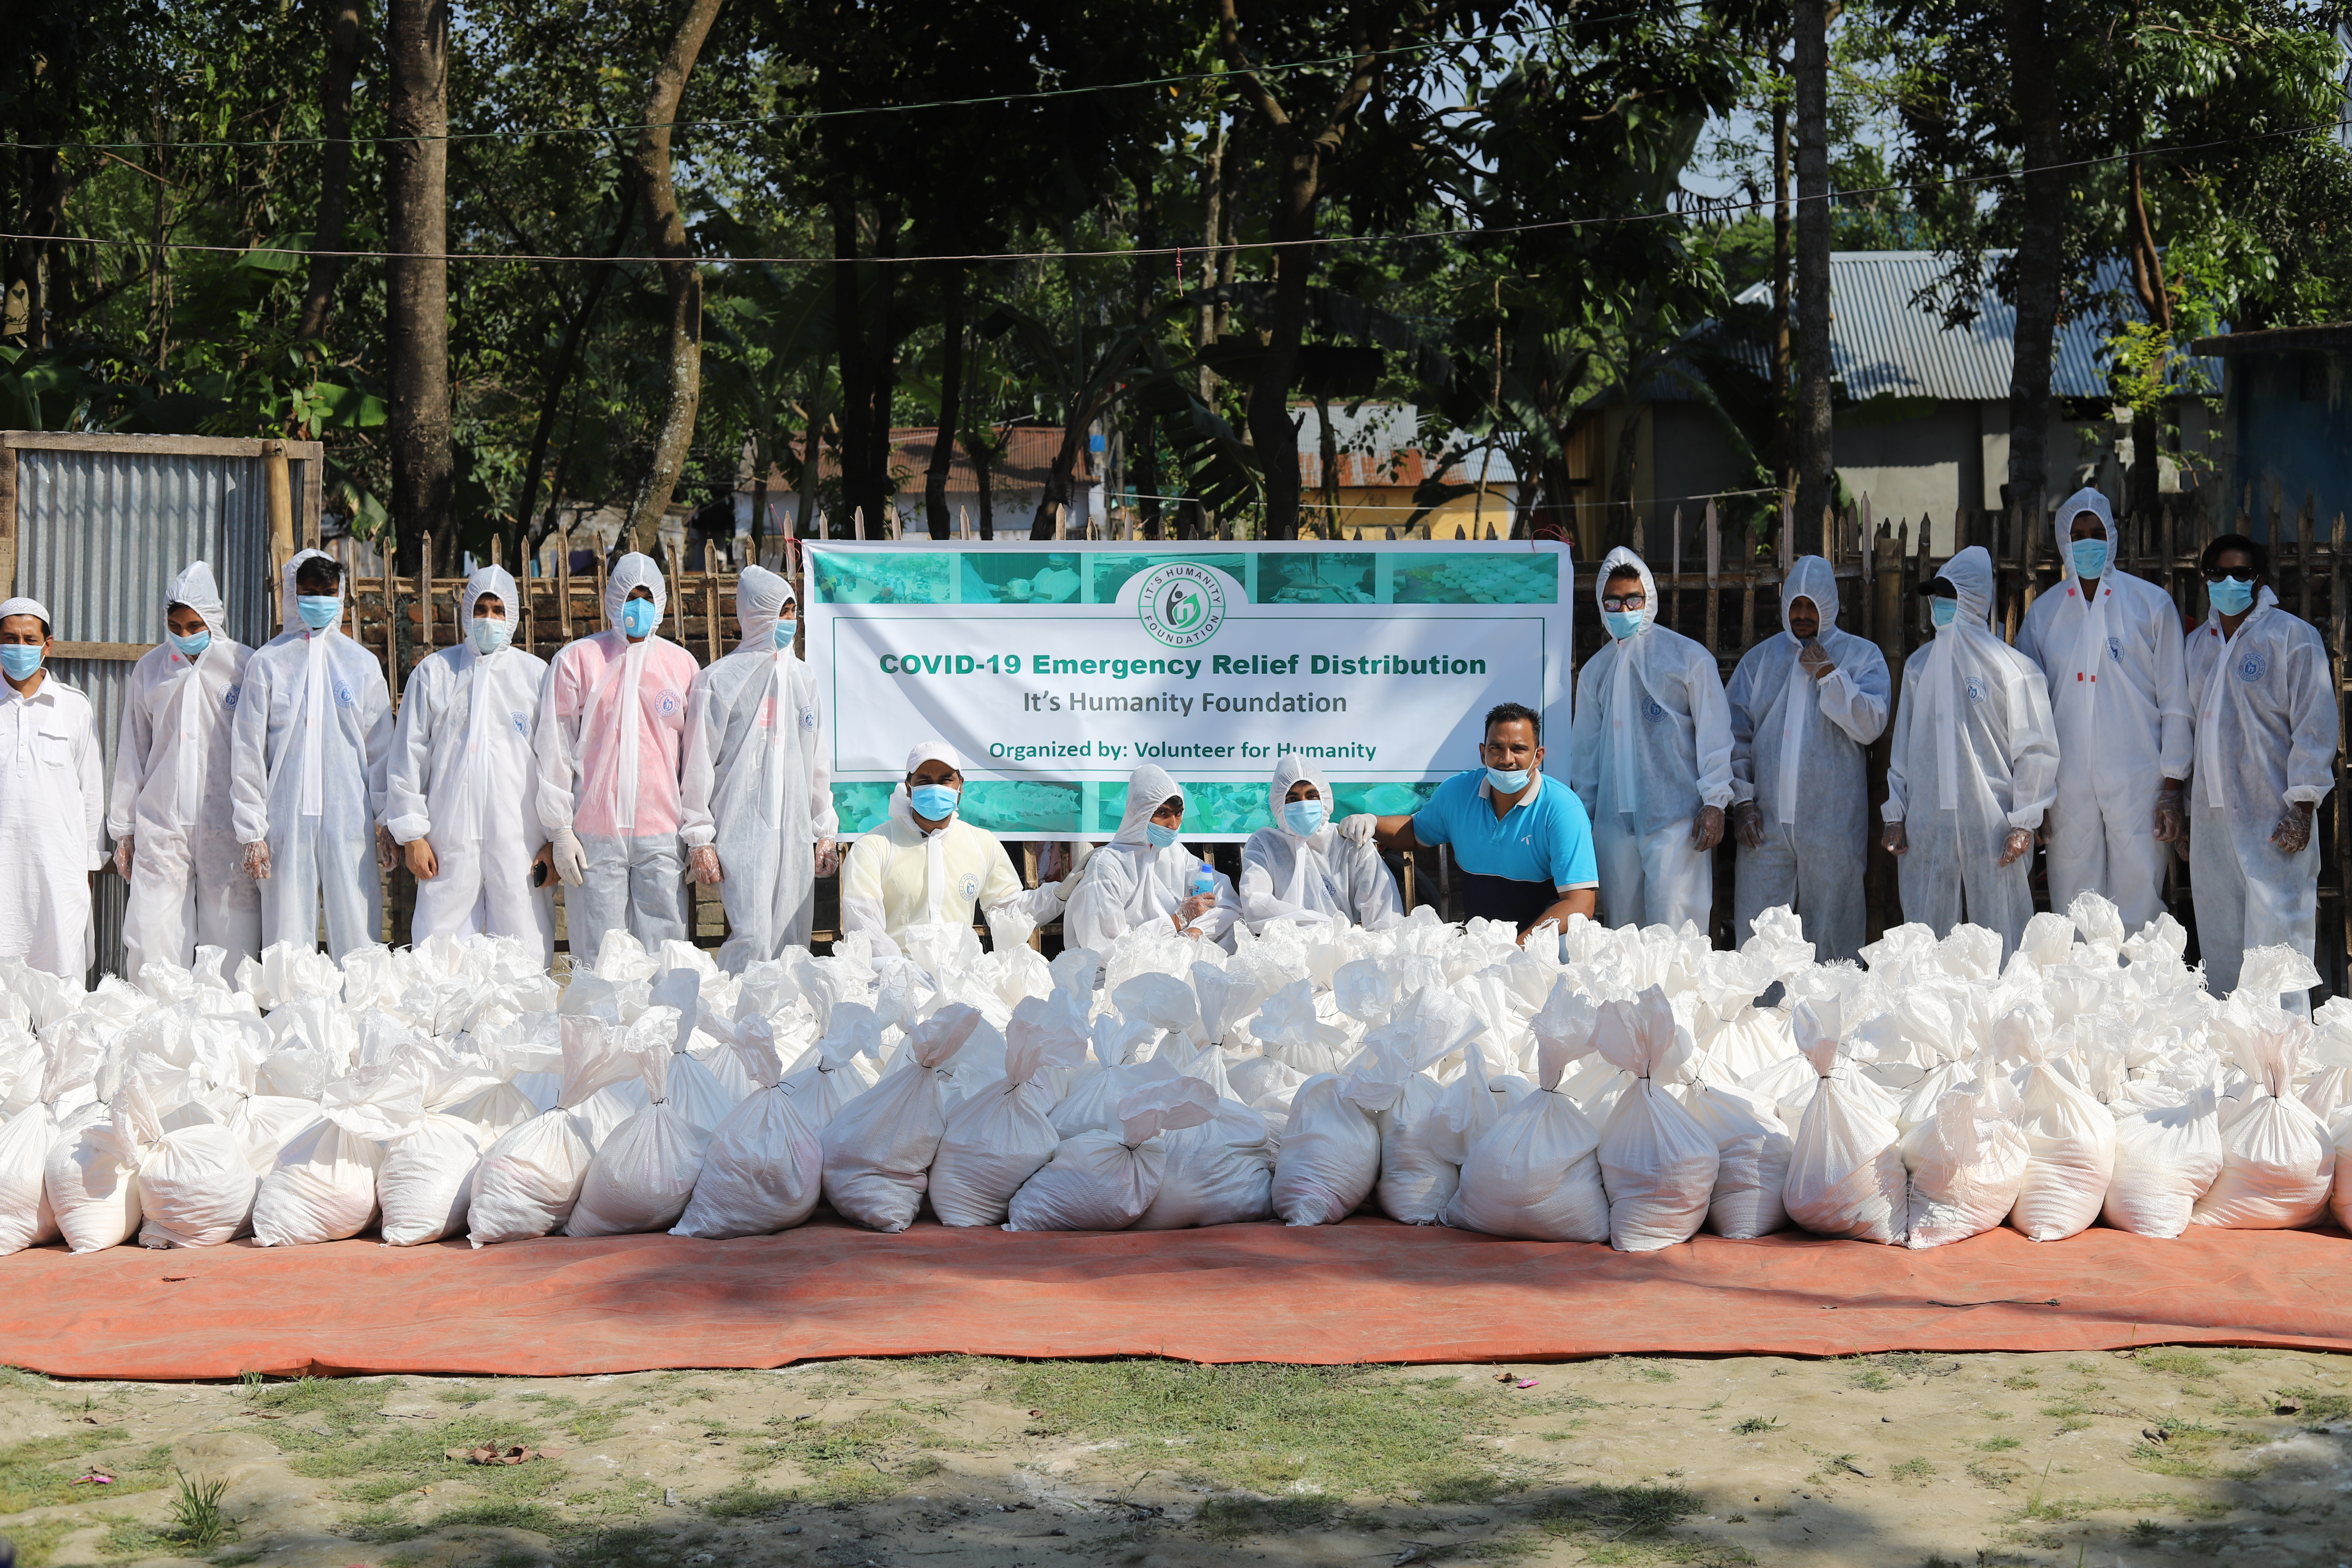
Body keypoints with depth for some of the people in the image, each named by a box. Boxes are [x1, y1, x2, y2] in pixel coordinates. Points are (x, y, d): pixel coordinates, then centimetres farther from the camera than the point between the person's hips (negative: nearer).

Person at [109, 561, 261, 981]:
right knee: (151, 949, -5)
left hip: (227, 831, -2)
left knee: (230, 952, -1)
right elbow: (131, 754, 15)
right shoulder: (149, 669, 9)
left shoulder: (244, 666, 1)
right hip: (159, 829, 2)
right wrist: (124, 830, 13)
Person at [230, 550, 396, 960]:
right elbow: (247, 750, 4)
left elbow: (381, 749, 11)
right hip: (287, 822, -1)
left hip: (350, 823, 1)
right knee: (287, 944, 0)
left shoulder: (362, 664, 10)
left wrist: (386, 823, 5)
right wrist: (252, 831, -1)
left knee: (357, 942, -1)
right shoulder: (268, 662, 5)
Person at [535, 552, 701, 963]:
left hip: (662, 835, 2)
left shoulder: (681, 664, 11)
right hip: (595, 834, -2)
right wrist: (560, 829, -3)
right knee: (598, 958, -2)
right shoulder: (577, 659, 4)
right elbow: (555, 748, 3)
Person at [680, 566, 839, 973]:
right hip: (742, 829, -5)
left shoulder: (804, 680, 17)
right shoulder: (719, 681, 0)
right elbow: (699, 764, -1)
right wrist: (699, 839, -5)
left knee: (792, 945, 3)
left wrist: (824, 832, 16)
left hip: (796, 834, 6)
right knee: (753, 940, -17)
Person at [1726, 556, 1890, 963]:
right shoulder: (1760, 658, 13)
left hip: (1833, 825, -2)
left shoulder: (1862, 655, 6)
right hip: (1766, 821, 2)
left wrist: (1828, 674, -9)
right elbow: (1735, 734, 11)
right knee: (1755, 934, -1)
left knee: (1830, 938, 2)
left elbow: (1871, 725, -7)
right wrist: (1742, 800, 2)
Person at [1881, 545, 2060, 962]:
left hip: (1992, 829, -4)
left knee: (2000, 943, -3)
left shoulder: (2012, 667, -1)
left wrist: (2023, 823, -9)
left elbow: (2036, 750, -3)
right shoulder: (1919, 666, 14)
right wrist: (1895, 814, 10)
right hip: (1926, 827, 4)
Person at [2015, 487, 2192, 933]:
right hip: (2067, 790, 2)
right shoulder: (2042, 614, 10)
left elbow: (2176, 703, 4)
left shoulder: (2151, 604, 5)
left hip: (2138, 785, -2)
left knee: (2138, 907, -3)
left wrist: (2172, 789, -2)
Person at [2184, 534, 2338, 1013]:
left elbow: (2315, 727, -7)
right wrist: (2181, 806, 15)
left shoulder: (2293, 637, -3)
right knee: (2219, 939, 9)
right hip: (2211, 814, 6)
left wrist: (2302, 808, -12)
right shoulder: (2197, 644, 15)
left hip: (2273, 816, -6)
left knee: (2275, 936, -10)